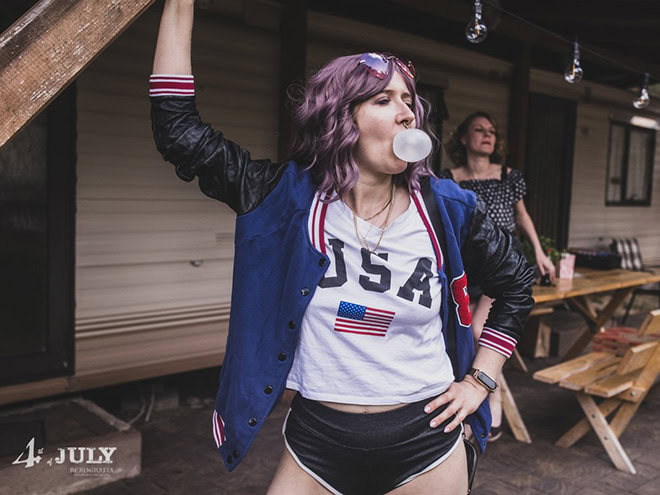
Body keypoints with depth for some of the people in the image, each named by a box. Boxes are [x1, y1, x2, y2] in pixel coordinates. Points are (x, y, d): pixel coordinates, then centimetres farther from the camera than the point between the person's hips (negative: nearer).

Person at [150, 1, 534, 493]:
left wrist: (480, 380, 4)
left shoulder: (446, 207, -5)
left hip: (425, 446, 1)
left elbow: (517, 285, 10)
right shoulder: (288, 198, -8)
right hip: (314, 446, 0)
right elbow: (180, 131, -11)